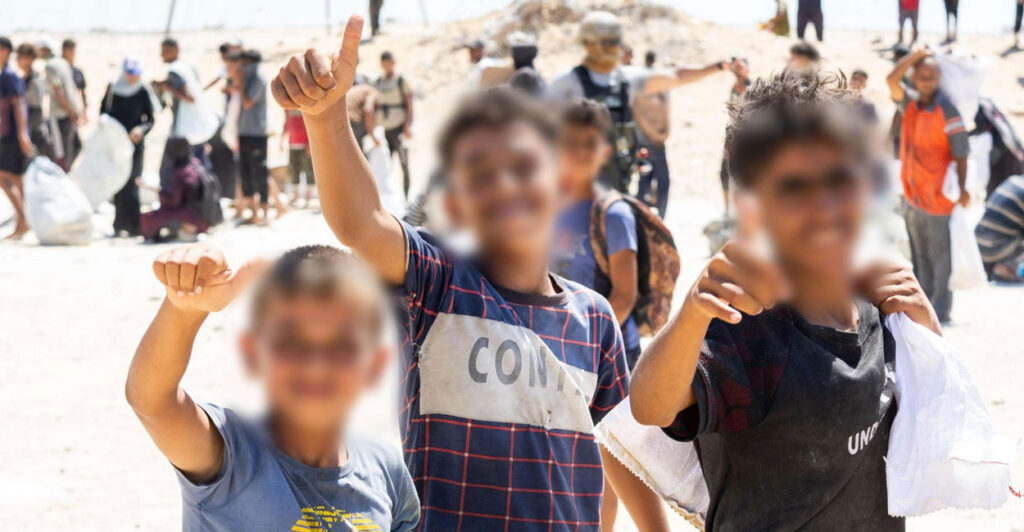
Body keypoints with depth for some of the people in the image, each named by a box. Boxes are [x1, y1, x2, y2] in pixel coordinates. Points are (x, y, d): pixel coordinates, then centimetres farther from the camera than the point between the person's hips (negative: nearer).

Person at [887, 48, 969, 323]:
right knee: (920, 256, 14)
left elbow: (961, 153, -13)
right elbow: (892, 80, -12)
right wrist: (918, 54, -14)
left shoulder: (947, 111, -14)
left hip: (938, 196, -6)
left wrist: (962, 188, -20)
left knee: (940, 256, 1)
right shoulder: (910, 102, 4)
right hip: (912, 197, 6)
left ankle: (940, 309, 8)